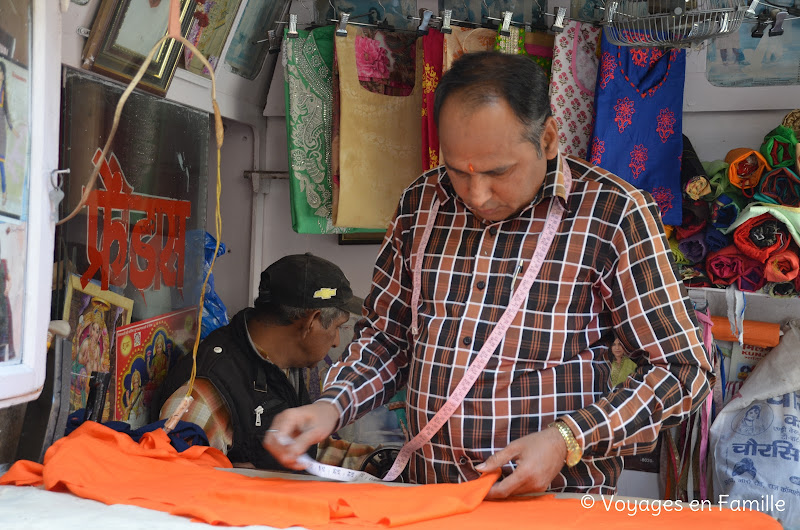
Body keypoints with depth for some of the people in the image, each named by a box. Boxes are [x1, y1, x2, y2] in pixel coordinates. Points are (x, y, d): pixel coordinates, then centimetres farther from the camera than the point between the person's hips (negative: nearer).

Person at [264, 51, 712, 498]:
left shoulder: (612, 213, -8)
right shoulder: (421, 204, 6)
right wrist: (330, 407, 0)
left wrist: (568, 440, -16)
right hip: (427, 502, 3)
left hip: (555, 503, -2)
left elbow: (683, 369, -5)